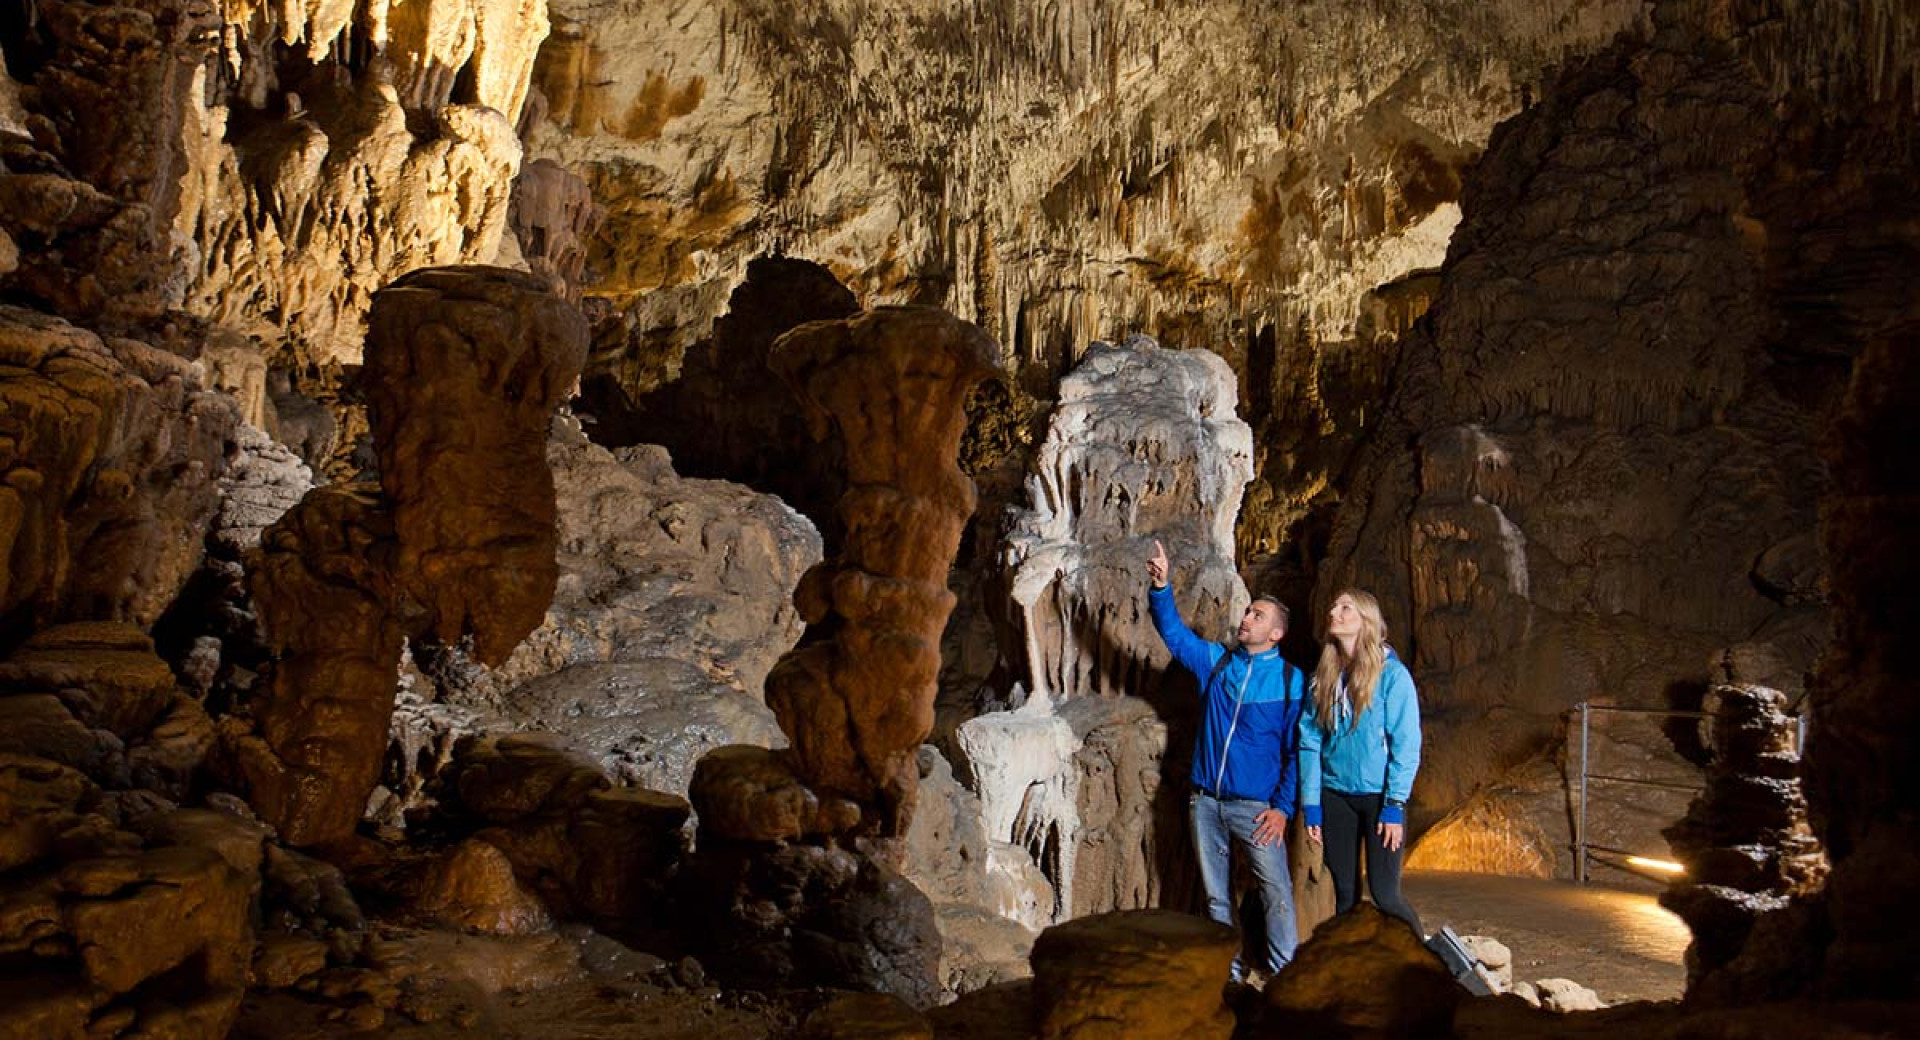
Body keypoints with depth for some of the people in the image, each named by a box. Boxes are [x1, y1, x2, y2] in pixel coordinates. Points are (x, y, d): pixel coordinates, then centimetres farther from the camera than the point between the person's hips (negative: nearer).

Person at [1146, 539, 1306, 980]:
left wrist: (1283, 807, -10)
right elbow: (1174, 632, 2)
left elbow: (1297, 751, -3)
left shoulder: (1291, 681, -2)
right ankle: (1229, 972, 23)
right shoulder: (1215, 662, 8)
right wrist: (1160, 587, -15)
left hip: (1256, 806, -4)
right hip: (1206, 800, 4)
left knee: (1276, 890, -10)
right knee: (1217, 893, 11)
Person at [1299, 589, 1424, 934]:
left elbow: (1406, 744, -9)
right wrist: (1311, 805, 1)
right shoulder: (1323, 676, 6)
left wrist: (1395, 806, -14)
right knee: (1344, 893, 9)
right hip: (1335, 796, 4)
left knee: (1384, 893, -5)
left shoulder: (1391, 673, -7)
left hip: (1378, 795, -4)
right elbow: (1309, 742, 6)